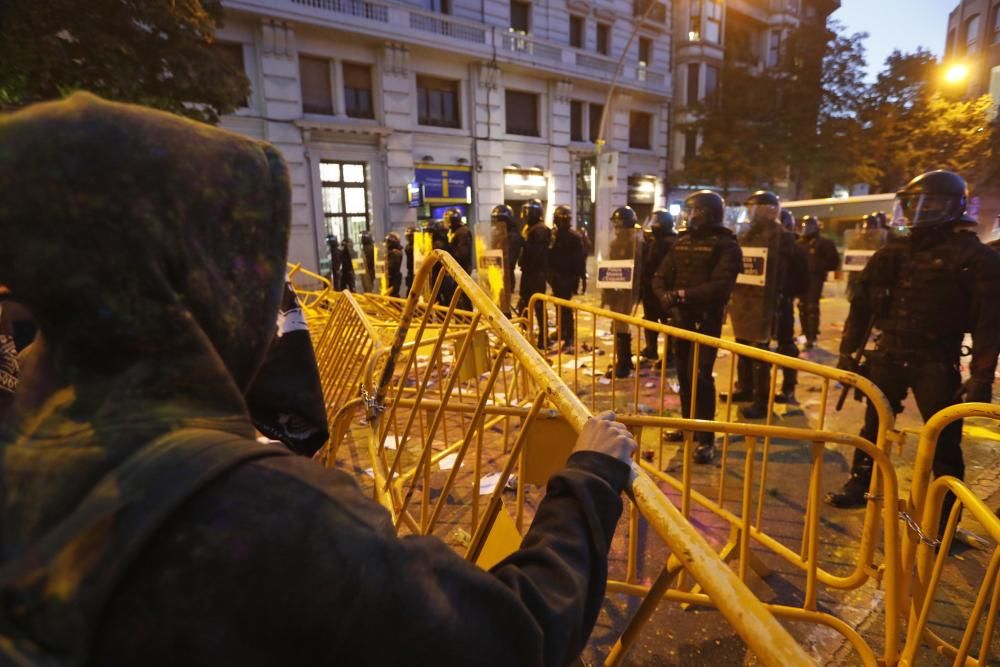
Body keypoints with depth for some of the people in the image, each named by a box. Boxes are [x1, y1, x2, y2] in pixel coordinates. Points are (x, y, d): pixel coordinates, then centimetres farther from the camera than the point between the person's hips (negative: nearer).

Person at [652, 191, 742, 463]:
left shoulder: (725, 245, -8)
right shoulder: (681, 243, 11)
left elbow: (720, 286, -20)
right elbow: (660, 276, 6)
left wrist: (683, 295, -22)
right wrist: (665, 296, -14)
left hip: (707, 319, -6)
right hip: (681, 317, 6)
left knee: (699, 376, -11)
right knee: (683, 373, 11)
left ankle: (706, 438, -1)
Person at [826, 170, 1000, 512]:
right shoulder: (893, 251, 6)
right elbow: (862, 305, 9)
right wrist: (848, 352, 8)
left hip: (935, 362, -4)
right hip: (888, 354, 4)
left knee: (944, 439, 5)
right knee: (873, 426, 14)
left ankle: (946, 513, 19)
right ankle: (858, 485, 29)